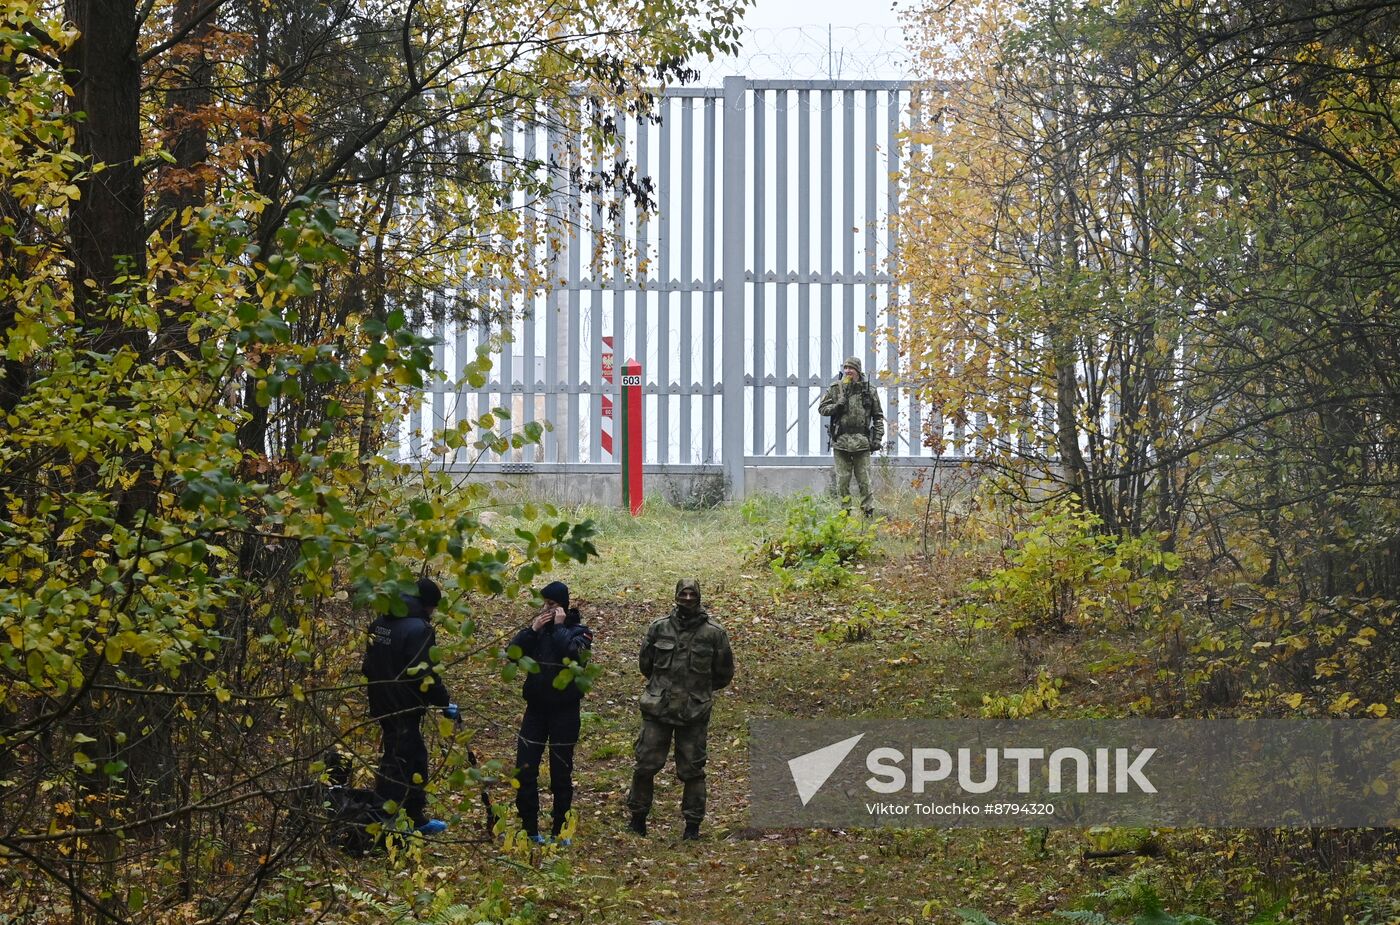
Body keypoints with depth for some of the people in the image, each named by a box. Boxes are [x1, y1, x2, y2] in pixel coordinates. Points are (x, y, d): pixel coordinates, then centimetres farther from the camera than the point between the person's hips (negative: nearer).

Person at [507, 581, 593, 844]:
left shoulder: (578, 631, -5)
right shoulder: (539, 628, 6)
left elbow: (573, 652, -27)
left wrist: (559, 627, -16)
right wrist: (532, 630, -15)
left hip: (564, 711, -4)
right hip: (536, 708, 4)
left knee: (561, 772, 4)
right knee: (524, 770, 0)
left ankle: (560, 830, 13)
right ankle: (529, 828, 8)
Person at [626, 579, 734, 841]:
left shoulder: (714, 633, -4)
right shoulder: (659, 628, 0)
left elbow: (724, 674, 8)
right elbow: (645, 663, 15)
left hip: (694, 713, -1)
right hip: (658, 710, 1)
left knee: (692, 770, 4)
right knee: (646, 764, 2)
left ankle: (693, 825, 13)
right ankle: (637, 818, 15)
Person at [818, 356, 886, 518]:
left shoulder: (869, 390, 6)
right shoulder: (835, 389, 5)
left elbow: (878, 417, 10)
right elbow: (822, 408, 10)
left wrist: (878, 438, 3)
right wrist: (835, 407, -10)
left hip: (862, 442, -1)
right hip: (841, 441, 1)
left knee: (864, 480, 0)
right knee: (842, 480, 2)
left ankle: (868, 511, 6)